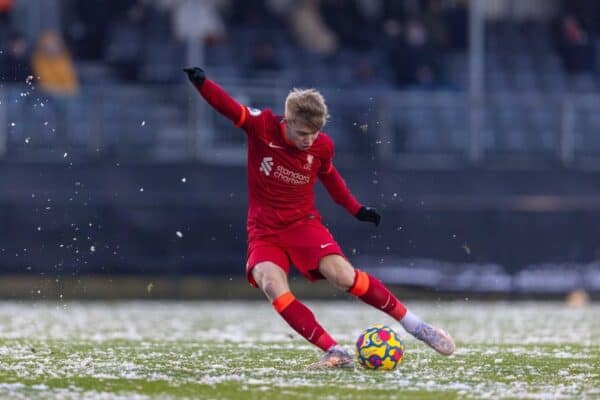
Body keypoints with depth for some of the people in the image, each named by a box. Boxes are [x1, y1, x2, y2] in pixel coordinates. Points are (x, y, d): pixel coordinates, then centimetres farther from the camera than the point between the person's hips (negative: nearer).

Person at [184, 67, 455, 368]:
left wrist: (355, 209, 14)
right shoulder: (262, 127, -13)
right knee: (271, 283, -30)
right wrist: (201, 82, -37)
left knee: (343, 276, -24)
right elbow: (227, 106, -19)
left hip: (303, 223, 0)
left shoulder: (322, 146, -6)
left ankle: (414, 324, -9)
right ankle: (333, 352, -30)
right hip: (264, 231, 0)